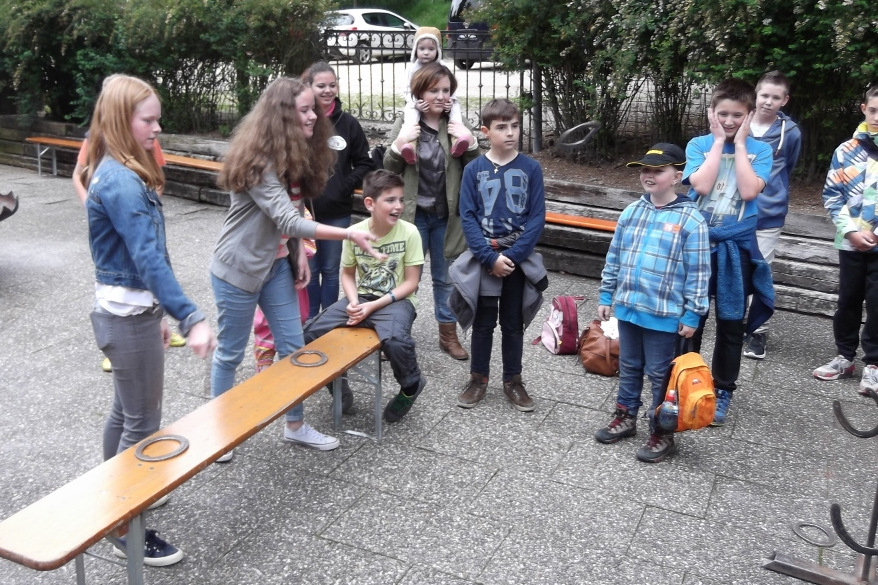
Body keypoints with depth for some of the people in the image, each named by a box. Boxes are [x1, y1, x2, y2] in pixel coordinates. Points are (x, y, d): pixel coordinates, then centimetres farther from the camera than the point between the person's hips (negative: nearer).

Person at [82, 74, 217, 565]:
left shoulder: (119, 172, 10)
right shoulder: (120, 180, -21)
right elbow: (148, 258, -30)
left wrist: (156, 312, 18)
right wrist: (191, 319, -36)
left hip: (129, 309, 10)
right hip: (129, 315, -10)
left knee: (125, 412, 22)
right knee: (143, 422, 1)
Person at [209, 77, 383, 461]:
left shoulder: (295, 155, 4)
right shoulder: (258, 161, -24)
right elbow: (288, 220, -31)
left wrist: (299, 253, 3)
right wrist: (349, 235, -32)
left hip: (275, 264, 8)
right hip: (238, 269, -8)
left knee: (293, 346, 10)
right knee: (231, 352, 7)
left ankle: (295, 426, 24)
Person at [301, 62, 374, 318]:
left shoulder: (348, 123, 0)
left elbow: (364, 163, 7)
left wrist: (346, 186, -5)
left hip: (337, 212, 2)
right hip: (303, 210, -2)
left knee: (331, 270, 14)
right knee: (309, 271, 9)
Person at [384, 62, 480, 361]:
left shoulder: (457, 125, 0)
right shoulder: (405, 123, -4)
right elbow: (389, 169, -3)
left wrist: (471, 143, -15)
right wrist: (399, 143, -21)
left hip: (446, 215, 2)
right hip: (413, 214, -1)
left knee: (445, 277, 14)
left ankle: (448, 334, 27)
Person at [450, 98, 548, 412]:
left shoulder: (531, 168, -4)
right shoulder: (473, 169, -3)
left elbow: (537, 217, -5)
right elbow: (468, 217, -5)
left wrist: (512, 255, -14)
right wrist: (490, 257, -15)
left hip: (518, 259, 0)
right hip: (483, 259, 0)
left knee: (513, 323, 11)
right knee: (483, 322, 10)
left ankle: (513, 381, 25)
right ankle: (478, 378, 25)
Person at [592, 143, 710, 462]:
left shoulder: (690, 219, -12)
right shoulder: (631, 212, 4)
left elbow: (698, 273, -10)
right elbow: (614, 258, 11)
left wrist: (692, 315, -10)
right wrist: (606, 296, 12)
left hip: (665, 314, -5)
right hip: (628, 306, 5)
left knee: (661, 374, 7)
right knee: (629, 367, 20)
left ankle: (662, 432, 23)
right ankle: (625, 417, 37)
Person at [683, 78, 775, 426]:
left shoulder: (760, 150, -1)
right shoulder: (698, 145, -1)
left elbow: (748, 191, -17)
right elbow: (702, 186, -17)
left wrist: (740, 143, -12)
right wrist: (718, 141, -11)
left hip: (737, 247, 0)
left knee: (731, 323, 8)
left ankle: (722, 390, 23)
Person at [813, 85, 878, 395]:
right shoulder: (847, 150, 1)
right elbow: (832, 195, 2)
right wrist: (850, 230, -8)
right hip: (851, 242, 2)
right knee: (848, 300, 12)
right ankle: (845, 356, 26)